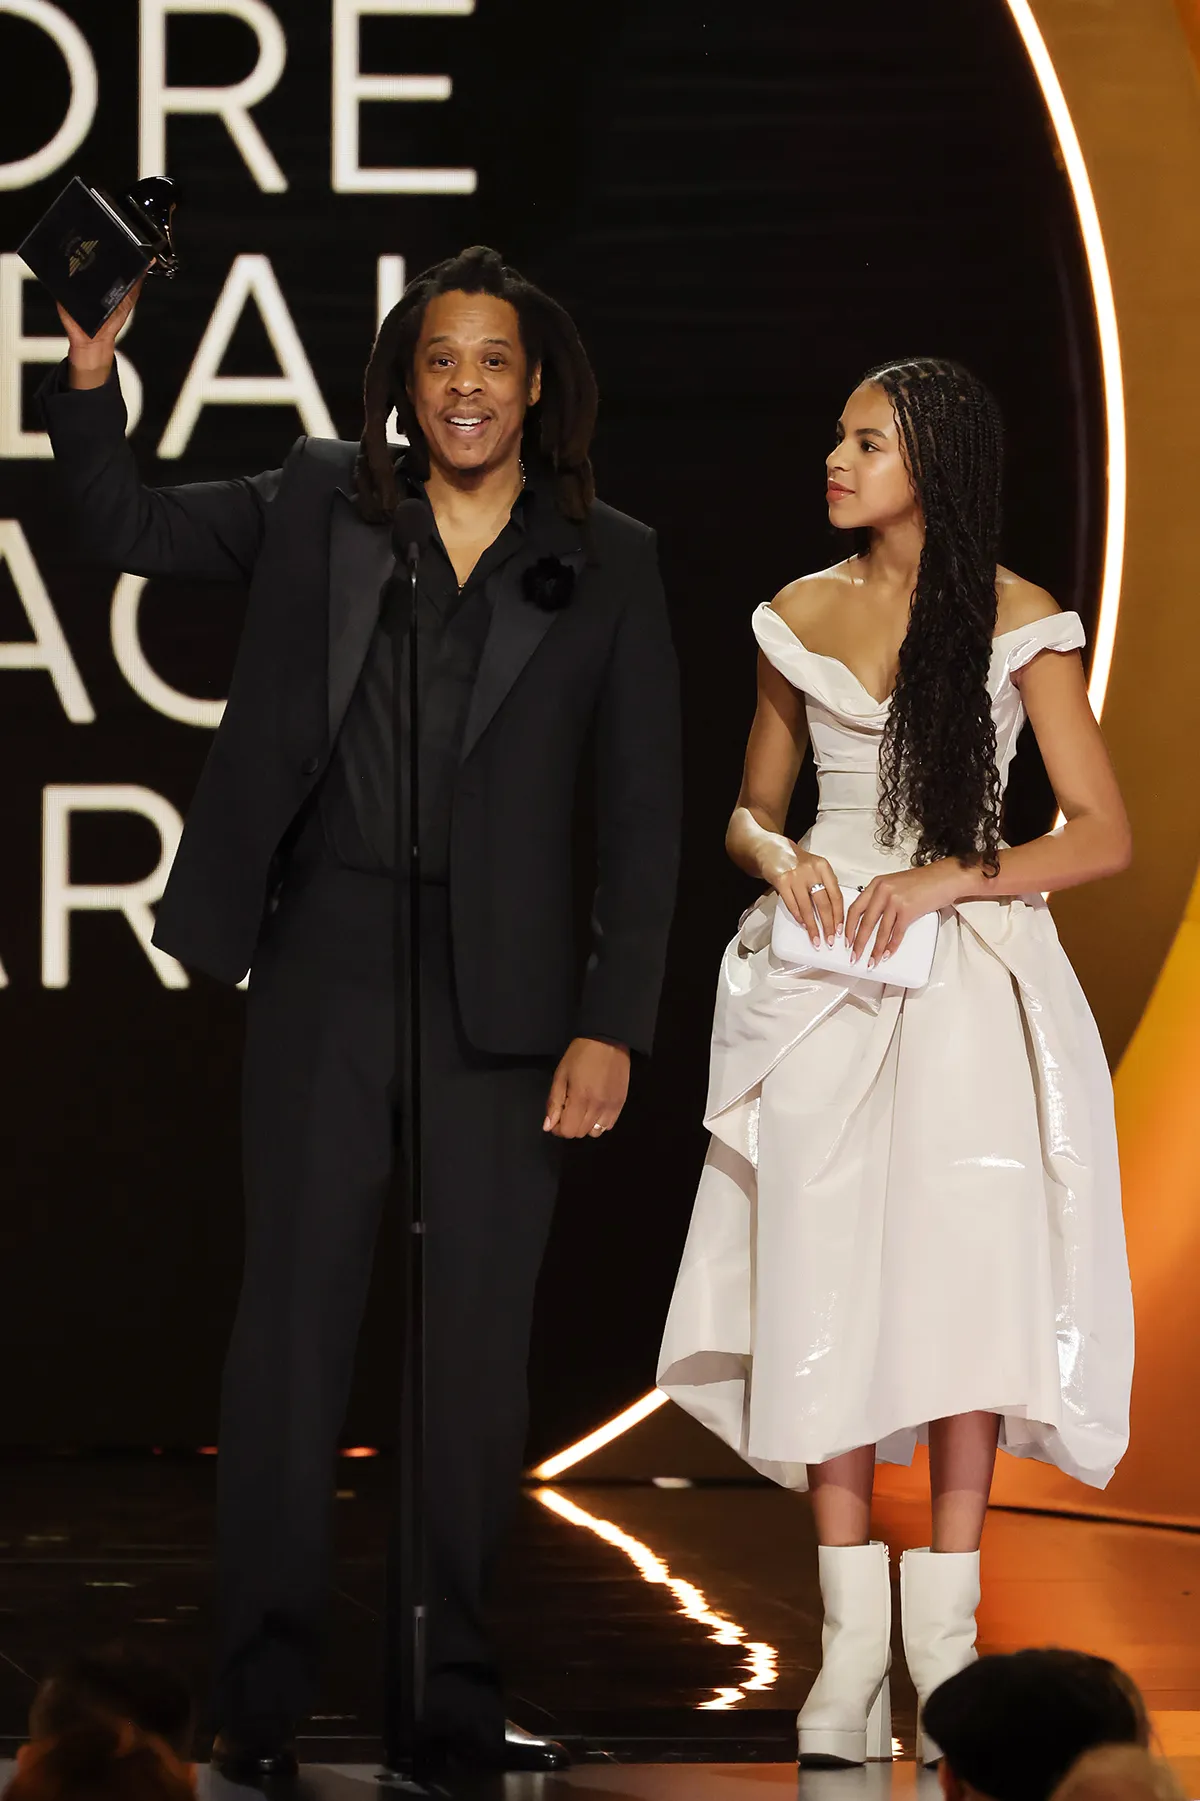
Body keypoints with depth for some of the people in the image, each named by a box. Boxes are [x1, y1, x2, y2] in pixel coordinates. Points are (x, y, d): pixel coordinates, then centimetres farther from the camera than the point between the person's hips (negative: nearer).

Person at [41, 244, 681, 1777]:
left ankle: (452, 1695, 11)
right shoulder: (318, 509, 8)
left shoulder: (607, 565, 5)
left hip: (498, 992, 0)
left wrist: (613, 1025, -2)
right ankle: (261, 1696, 2)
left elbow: (641, 816, 4)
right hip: (323, 965, 0)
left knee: (477, 1337, 3)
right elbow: (126, 522, 9)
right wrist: (91, 369, -8)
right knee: (293, 1317, -1)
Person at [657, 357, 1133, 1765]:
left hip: (965, 972, -3)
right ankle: (851, 1644, -3)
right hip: (824, 981, 3)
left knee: (962, 1281, -11)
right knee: (827, 1292, -5)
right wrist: (778, 853, -4)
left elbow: (1103, 835, -2)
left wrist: (946, 879, -14)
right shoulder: (799, 618, 11)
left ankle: (945, 1637, -7)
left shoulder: (1018, 622, 0)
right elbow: (747, 812, 20)